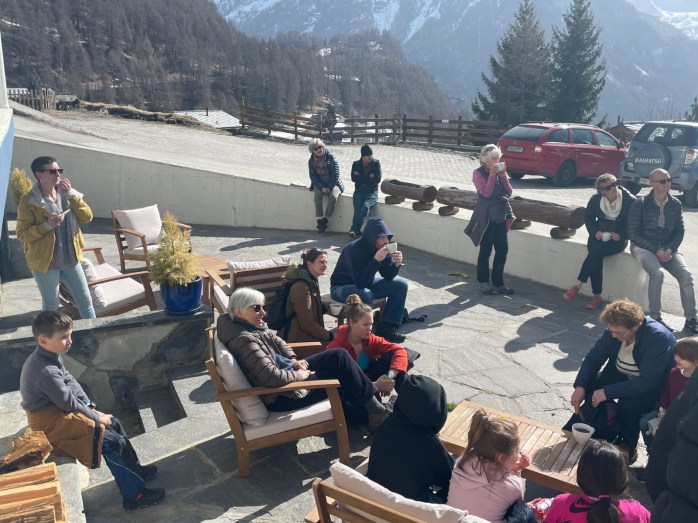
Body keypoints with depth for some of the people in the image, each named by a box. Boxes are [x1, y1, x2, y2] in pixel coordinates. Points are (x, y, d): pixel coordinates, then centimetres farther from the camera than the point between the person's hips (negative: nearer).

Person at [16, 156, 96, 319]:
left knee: (85, 300, 11)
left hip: (70, 259, 5)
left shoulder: (66, 194, 3)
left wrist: (71, 194, -14)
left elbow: (87, 217, -5)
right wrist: (47, 225, -26)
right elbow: (22, 234, -13)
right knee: (51, 306, 10)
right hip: (44, 261, -4)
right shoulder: (28, 202, -12)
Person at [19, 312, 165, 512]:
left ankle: (135, 469, 27)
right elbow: (69, 403, -23)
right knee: (114, 442, -11)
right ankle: (134, 496, -1)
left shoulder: (49, 356, 0)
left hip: (58, 411, 10)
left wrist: (91, 407, 1)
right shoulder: (46, 372, -30)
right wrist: (97, 418, -9)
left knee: (114, 424, 13)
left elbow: (71, 382, 9)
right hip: (52, 423, -10)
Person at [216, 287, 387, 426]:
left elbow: (277, 341, 17)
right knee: (340, 375, -5)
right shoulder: (244, 340, -29)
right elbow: (272, 377, -33)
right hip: (281, 396, -9)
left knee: (339, 355, 4)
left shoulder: (252, 326, 1)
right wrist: (300, 375, -17)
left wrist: (294, 361, 1)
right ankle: (371, 407, 15)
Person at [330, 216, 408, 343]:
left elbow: (388, 277, -4)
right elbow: (360, 282, -37)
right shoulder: (354, 249, -30)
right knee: (365, 295, -39)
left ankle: (386, 328, -5)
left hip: (366, 284, 8)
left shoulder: (382, 247, -9)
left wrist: (396, 264, -24)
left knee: (401, 284, -3)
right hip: (341, 287, -8)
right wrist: (376, 260, -40)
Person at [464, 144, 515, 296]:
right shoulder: (478, 173, -5)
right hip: (486, 218, -5)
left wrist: (503, 175, -6)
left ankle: (498, 283, 15)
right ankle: (484, 282, 16)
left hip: (501, 216, 5)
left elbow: (509, 192, 4)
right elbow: (486, 192, -18)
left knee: (502, 250, 5)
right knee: (485, 251, 2)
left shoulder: (500, 171, 10)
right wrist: (492, 174, -17)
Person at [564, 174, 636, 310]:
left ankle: (577, 285, -25)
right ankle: (597, 296, -22)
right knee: (596, 257, -28)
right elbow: (588, 218, 10)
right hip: (599, 235, 3)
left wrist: (620, 235, -18)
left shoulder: (630, 200, -10)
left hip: (618, 238, -3)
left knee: (595, 251, -31)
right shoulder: (596, 199, -1)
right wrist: (595, 232, -8)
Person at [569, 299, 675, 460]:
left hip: (656, 387, -5)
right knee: (592, 388, -18)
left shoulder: (658, 337, -31)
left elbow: (648, 382, -35)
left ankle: (628, 448, -4)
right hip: (623, 375, 6)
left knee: (628, 404, -31)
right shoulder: (614, 331, -14)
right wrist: (580, 387, -22)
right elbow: (592, 358, -7)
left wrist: (608, 392, -38)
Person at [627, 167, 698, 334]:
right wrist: (656, 250, -17)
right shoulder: (640, 204, -8)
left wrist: (670, 249, -11)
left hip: (667, 248, 4)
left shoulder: (675, 204, 5)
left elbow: (679, 231, 8)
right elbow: (633, 233, -9)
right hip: (643, 247, -4)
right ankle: (655, 317, -19)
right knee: (658, 273, -31)